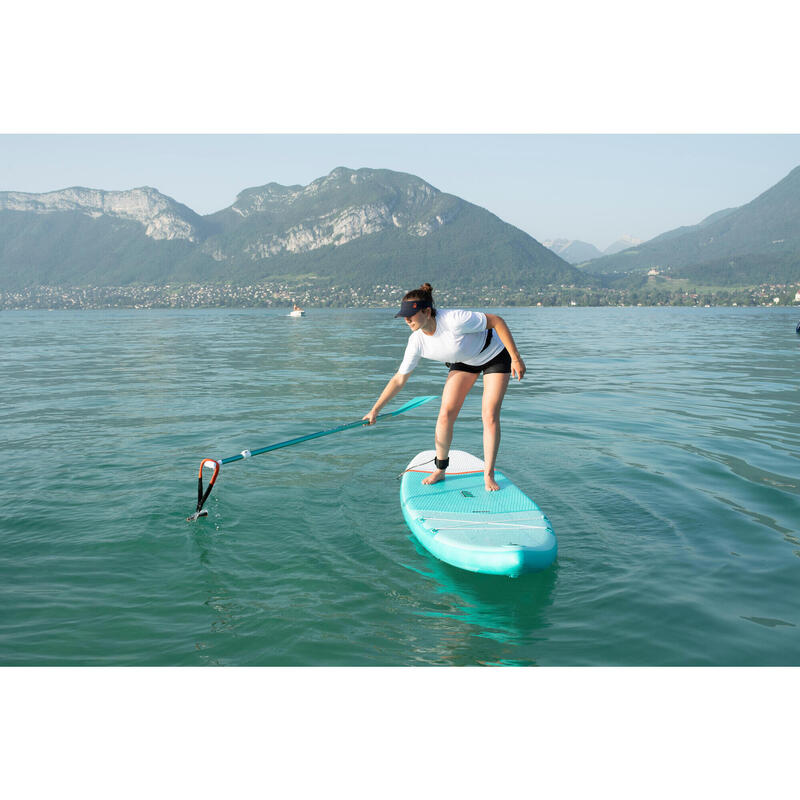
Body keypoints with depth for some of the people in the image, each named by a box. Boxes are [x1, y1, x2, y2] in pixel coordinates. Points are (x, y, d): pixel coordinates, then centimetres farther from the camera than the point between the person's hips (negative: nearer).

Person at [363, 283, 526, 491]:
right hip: (464, 362, 5)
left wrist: (516, 358, -24)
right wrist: (375, 409, -10)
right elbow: (399, 379, -9)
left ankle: (488, 475, 3)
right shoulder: (417, 341, -20)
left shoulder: (453, 320, -39)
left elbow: (497, 321, -27)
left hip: (495, 355, -4)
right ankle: (439, 470, 10)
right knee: (446, 414, -7)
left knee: (490, 416, -11)